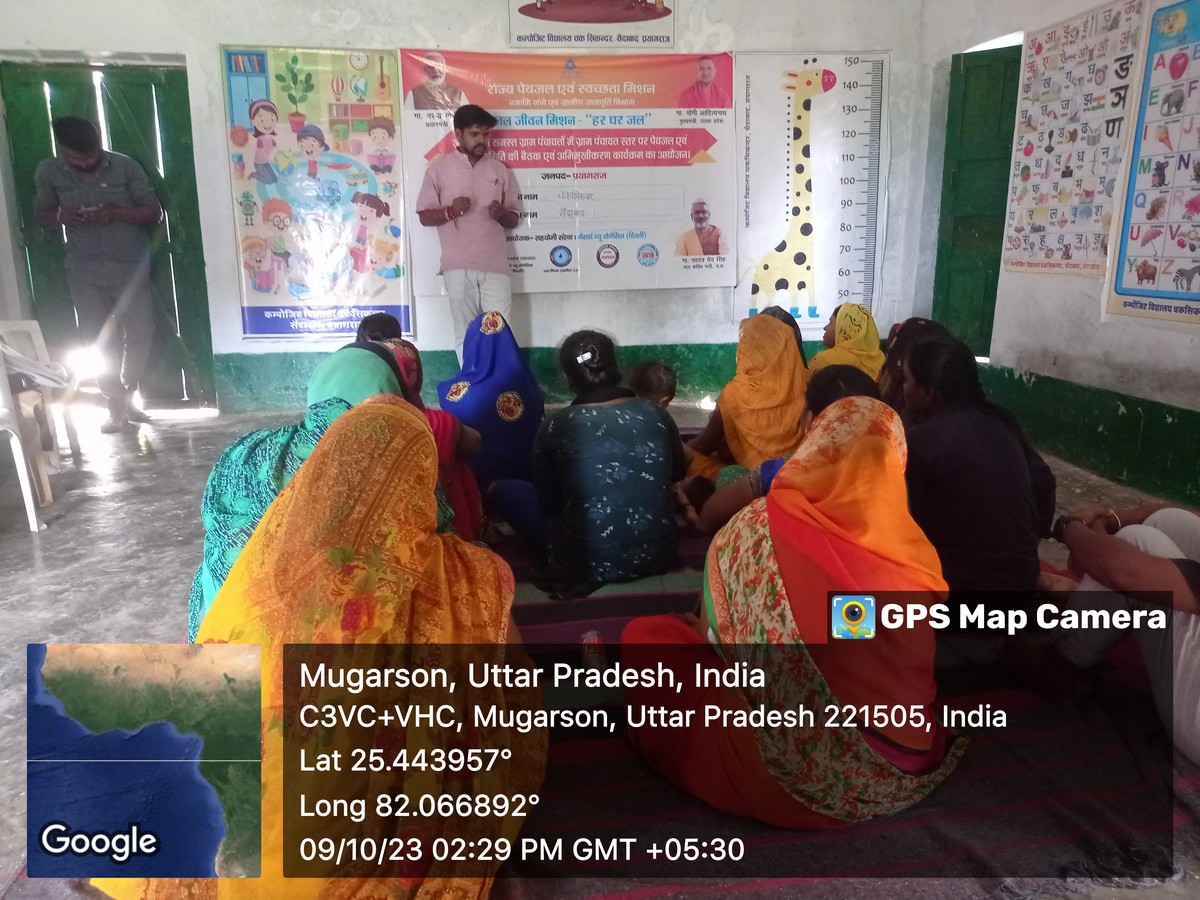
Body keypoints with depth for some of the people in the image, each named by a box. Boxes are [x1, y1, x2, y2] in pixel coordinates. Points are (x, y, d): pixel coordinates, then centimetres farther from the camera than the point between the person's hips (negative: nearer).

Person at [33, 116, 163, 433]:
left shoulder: (126, 167, -8)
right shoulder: (48, 172, -2)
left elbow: (154, 211, -4)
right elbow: (40, 213, 9)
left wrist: (117, 213, -22)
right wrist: (59, 217, -15)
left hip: (131, 268, -1)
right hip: (84, 272, 1)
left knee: (140, 336, 0)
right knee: (99, 342, 2)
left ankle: (126, 396, 23)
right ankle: (116, 406, 14)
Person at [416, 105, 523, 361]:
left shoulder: (500, 169, 12)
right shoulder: (439, 168, 6)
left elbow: (514, 219, 15)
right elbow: (425, 216, 6)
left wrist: (502, 214, -8)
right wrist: (450, 211, -13)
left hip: (496, 264, 2)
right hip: (458, 266, -1)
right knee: (465, 333, 2)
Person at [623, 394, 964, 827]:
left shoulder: (763, 526, -11)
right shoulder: (914, 549, -2)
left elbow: (712, 634, 0)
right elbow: (928, 657, 10)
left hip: (808, 776, -5)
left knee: (645, 636, 12)